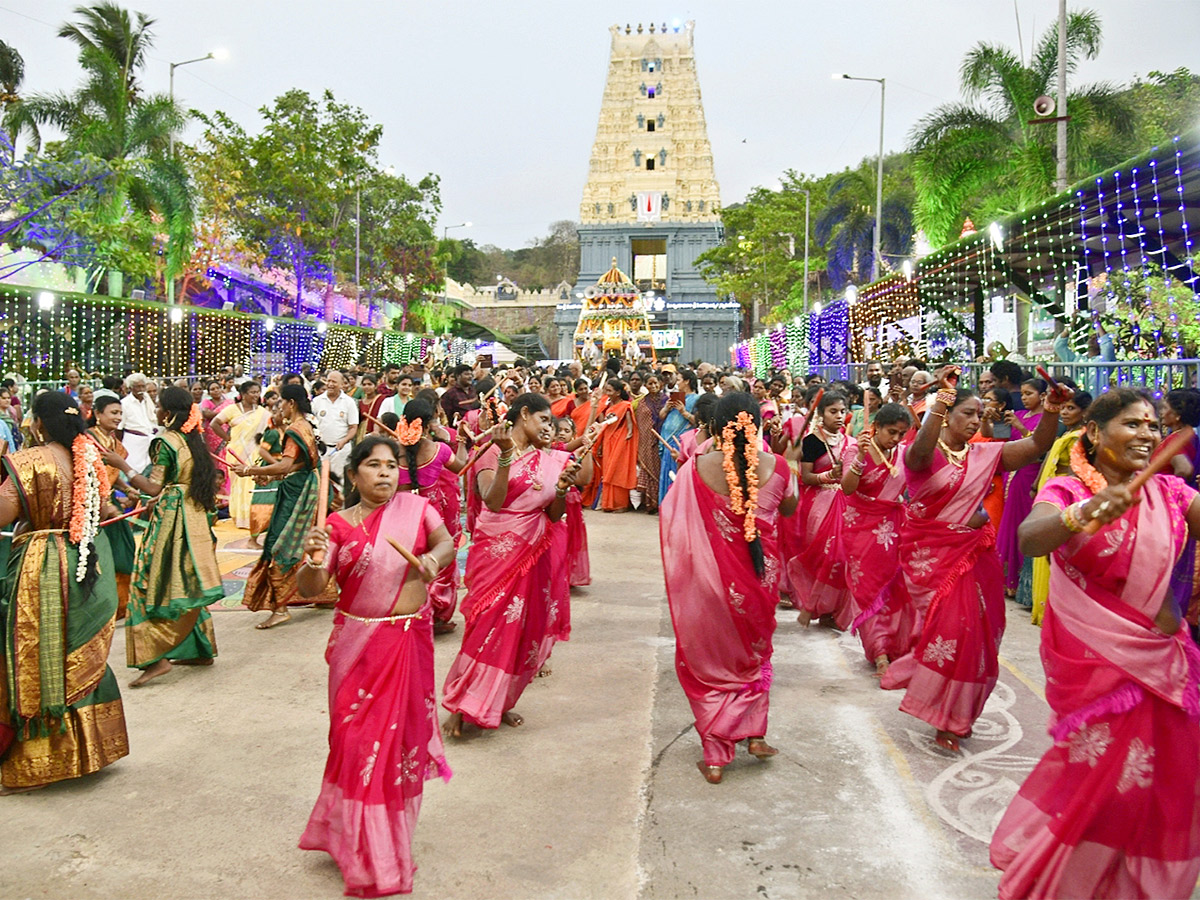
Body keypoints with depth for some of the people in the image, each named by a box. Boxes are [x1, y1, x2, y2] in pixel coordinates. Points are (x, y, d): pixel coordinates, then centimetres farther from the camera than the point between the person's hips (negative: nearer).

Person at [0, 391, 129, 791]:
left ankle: (33, 766, 14)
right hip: (89, 567, 6)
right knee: (84, 660, 17)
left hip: (43, 574, -6)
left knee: (37, 667, 5)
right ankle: (90, 748, 28)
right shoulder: (89, 458, 4)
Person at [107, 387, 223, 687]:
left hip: (171, 519, -8)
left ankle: (157, 657, -7)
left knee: (155, 584, -4)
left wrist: (122, 465, -12)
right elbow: (206, 478, 16)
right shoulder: (194, 439, 10)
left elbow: (153, 487, -17)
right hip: (195, 517, 8)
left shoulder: (166, 441, -13)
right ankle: (201, 649, 20)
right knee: (187, 583, 15)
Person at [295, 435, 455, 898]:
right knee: (361, 738, 2)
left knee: (402, 732, 13)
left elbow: (447, 543, 4)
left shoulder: (414, 506, -2)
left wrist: (433, 557, -18)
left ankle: (394, 832, 37)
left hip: (411, 641, 2)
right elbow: (310, 589, -11)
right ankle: (367, 852, 22)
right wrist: (313, 561, -32)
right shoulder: (339, 525, -6)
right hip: (359, 645, -2)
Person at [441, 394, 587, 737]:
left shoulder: (549, 460, 9)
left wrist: (562, 489, -9)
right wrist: (506, 456, -25)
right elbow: (494, 502, -20)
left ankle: (499, 703, 24)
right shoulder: (492, 455, -5)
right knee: (488, 624, -7)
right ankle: (460, 705, 7)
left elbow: (554, 516, 10)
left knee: (522, 628, 8)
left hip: (532, 554, 5)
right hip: (496, 551, -5)